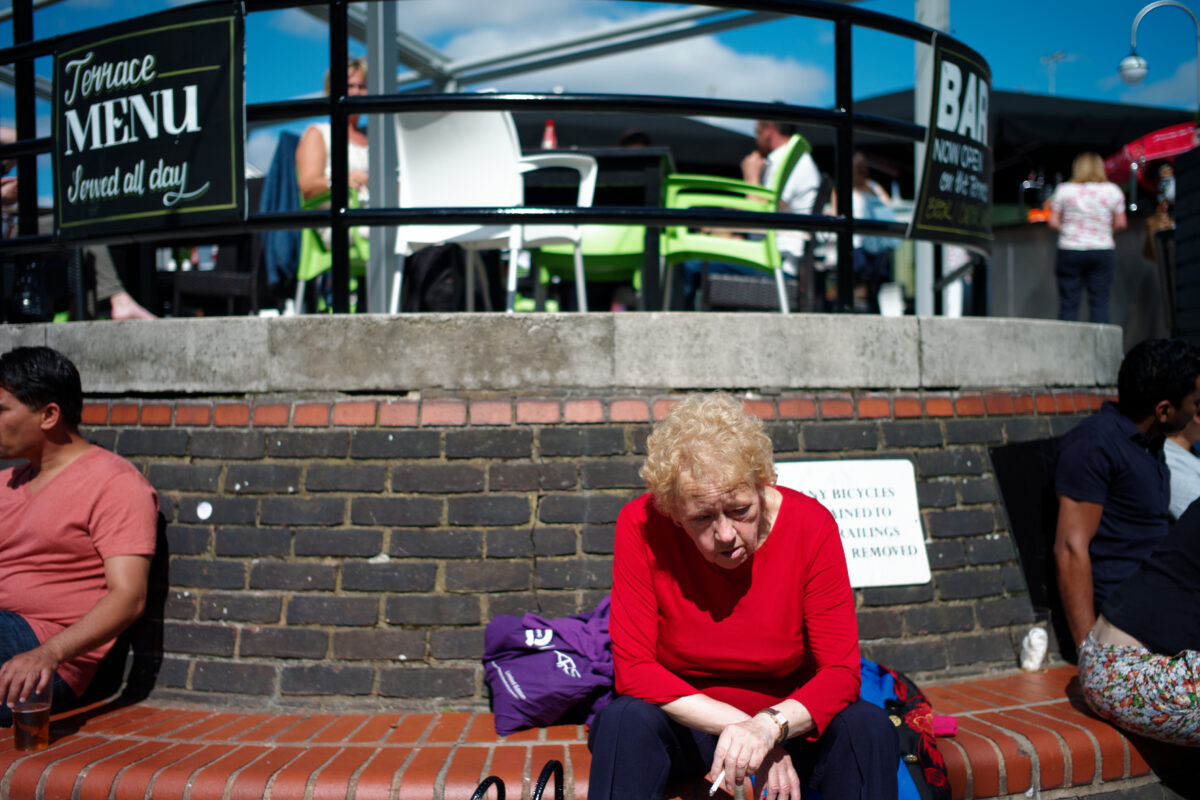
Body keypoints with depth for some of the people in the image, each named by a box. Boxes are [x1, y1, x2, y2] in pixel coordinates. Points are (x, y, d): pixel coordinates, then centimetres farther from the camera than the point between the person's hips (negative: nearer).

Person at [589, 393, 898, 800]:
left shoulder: (811, 526, -17)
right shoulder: (640, 527, -18)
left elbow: (841, 672, -18)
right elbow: (633, 668, -19)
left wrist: (769, 726, -37)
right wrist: (738, 726, -28)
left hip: (788, 717, 1)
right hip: (685, 722, 0)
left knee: (869, 727, -28)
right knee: (624, 721, -32)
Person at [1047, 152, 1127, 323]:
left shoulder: (1063, 190, 1)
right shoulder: (1113, 190, 2)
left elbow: (1053, 222, -1)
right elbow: (1120, 223, 2)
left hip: (1070, 251, 0)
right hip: (1103, 251, 0)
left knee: (1068, 304, 1)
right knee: (1100, 302, 1)